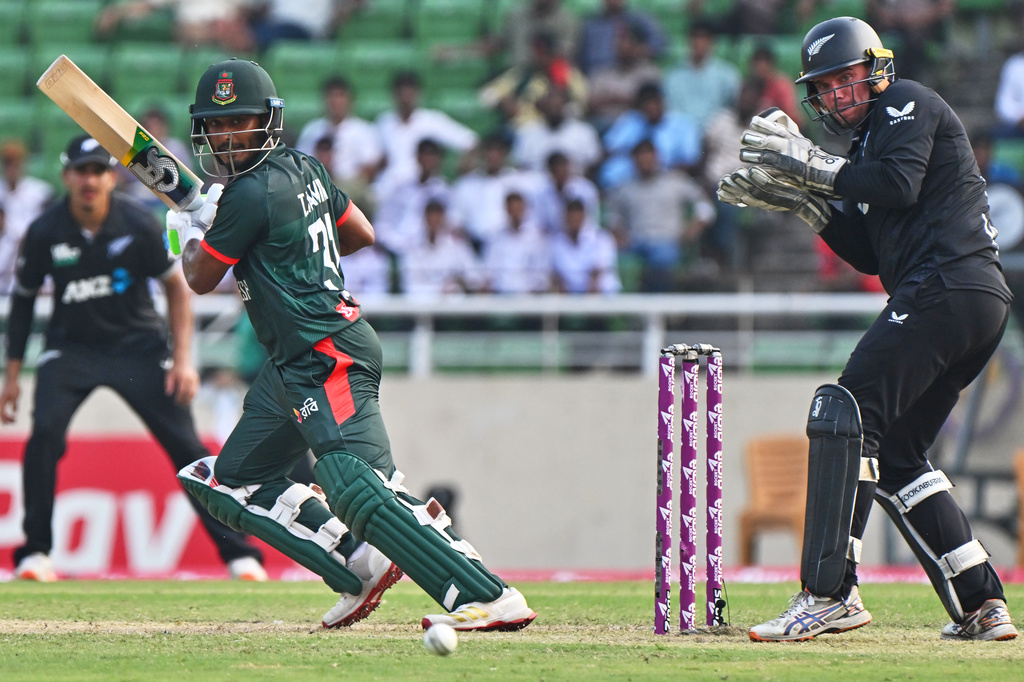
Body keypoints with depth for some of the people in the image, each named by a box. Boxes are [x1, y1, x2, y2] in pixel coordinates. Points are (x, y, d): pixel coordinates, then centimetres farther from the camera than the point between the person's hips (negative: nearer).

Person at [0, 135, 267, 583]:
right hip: (71, 348, 0)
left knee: (185, 443, -7)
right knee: (45, 432, -23)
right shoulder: (45, 231, -11)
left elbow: (176, 287, -1)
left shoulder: (138, 224, -14)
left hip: (138, 345, 0)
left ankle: (237, 552, 2)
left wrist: (183, 359, -8)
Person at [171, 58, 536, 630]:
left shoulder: (251, 194, -15)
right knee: (230, 481, 13)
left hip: (330, 356, -11)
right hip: (293, 365, 11)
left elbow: (201, 279, -3)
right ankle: (359, 565, 5)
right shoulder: (304, 168, 12)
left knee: (356, 487, -25)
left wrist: (189, 233, 18)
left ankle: (489, 597, -31)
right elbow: (361, 235, 26)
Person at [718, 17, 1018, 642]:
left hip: (947, 282, -10)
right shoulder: (871, 141, 29)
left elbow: (902, 183, -16)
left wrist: (815, 166, -9)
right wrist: (805, 200, 15)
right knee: (896, 455, 12)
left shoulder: (907, 103, 3)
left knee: (845, 413, -16)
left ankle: (831, 592, -24)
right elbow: (870, 254, 23)